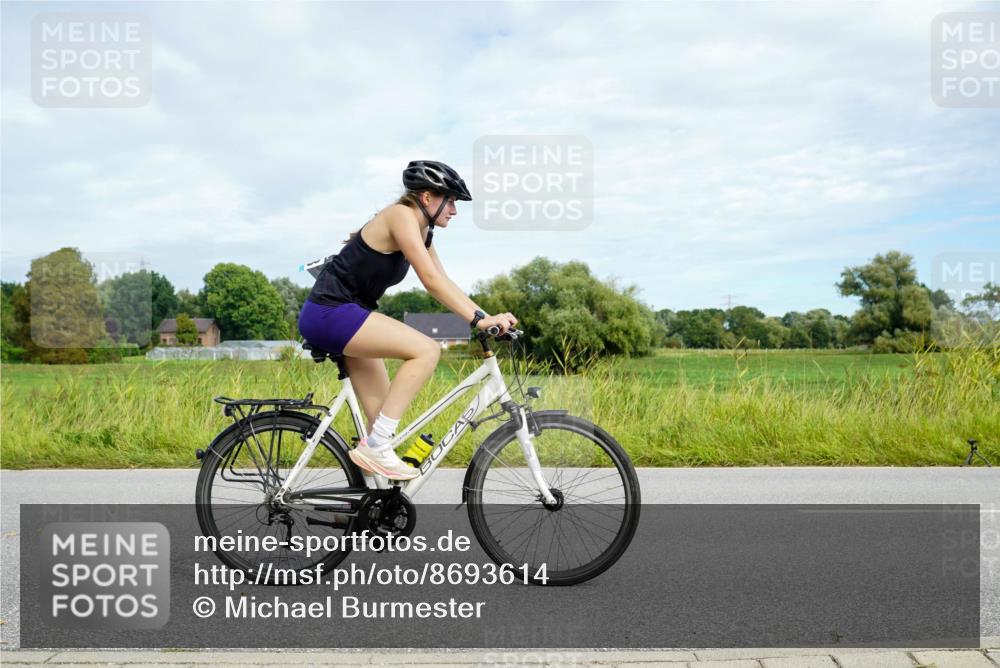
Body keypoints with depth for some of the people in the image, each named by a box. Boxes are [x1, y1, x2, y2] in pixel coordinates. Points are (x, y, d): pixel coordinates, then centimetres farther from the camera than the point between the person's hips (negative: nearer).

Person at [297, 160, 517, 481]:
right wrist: (479, 319, -27)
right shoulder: (402, 216, -15)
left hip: (343, 317, 10)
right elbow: (431, 281, -24)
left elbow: (444, 282, 11)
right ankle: (374, 447, -17)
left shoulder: (422, 232, 14)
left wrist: (485, 317, 1)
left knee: (387, 414, 8)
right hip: (330, 313, -10)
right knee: (426, 350, -22)